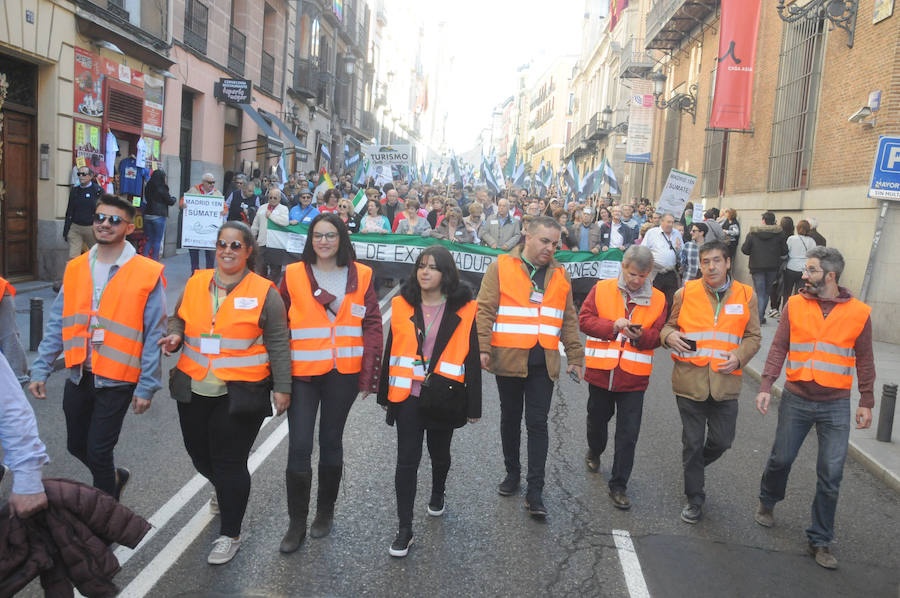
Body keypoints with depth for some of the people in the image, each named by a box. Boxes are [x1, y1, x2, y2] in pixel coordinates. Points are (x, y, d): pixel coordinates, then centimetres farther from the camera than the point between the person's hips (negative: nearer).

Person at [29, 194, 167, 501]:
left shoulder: (148, 273, -11)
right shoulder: (75, 268, 4)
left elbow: (154, 334, -10)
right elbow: (57, 324, 8)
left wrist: (146, 386, -11)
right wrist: (40, 370, 4)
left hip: (116, 380, -5)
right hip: (78, 375, 5)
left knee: (98, 452, 0)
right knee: (76, 446, 17)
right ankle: (114, 477, 46)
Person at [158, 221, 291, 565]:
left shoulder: (264, 292, -6)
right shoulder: (196, 284, 6)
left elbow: (278, 346, -4)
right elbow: (178, 320, 19)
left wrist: (282, 388, -5)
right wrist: (175, 337, -3)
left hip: (240, 394, -5)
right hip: (194, 390, 5)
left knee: (230, 463, 0)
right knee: (199, 452, 19)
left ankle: (229, 535, 19)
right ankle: (222, 489, 53)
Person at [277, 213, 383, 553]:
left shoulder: (361, 276, 3)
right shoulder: (293, 275, 2)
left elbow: (373, 326, 3)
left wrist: (369, 374, -3)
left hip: (343, 374, 1)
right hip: (302, 373, 0)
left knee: (331, 441, 12)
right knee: (299, 446, -3)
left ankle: (325, 511, 31)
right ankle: (297, 522, 14)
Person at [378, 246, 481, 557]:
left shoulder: (463, 310, -4)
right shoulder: (403, 306, 2)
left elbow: (472, 359, -3)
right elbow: (391, 351, 9)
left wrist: (473, 406, -3)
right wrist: (385, 394, 10)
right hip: (408, 395, 1)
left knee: (440, 454, 19)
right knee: (407, 461, -2)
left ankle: (437, 495, 48)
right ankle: (404, 530, 7)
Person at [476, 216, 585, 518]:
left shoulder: (560, 275, 11)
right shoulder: (500, 267, -1)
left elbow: (569, 321, 14)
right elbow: (485, 310, -5)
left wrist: (575, 358, 10)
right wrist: (483, 348, -16)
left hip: (544, 363, 2)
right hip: (508, 358, -1)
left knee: (538, 423, 2)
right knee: (511, 418, 14)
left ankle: (535, 490, 7)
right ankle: (512, 472, 32)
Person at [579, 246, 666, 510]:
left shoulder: (658, 299, 0)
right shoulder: (602, 289, -3)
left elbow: (658, 336, 0)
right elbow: (584, 320, -6)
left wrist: (641, 336, -20)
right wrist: (613, 325, -20)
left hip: (634, 377, 0)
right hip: (601, 371, 1)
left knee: (628, 434, 0)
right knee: (597, 419, 22)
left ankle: (618, 485, 13)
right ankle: (594, 451, 53)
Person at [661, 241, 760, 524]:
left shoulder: (745, 295, 2)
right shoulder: (685, 293, -1)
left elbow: (753, 337, 8)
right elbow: (668, 325, 10)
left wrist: (739, 357, -11)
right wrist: (669, 335, -13)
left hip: (725, 382, 1)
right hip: (690, 380, -1)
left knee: (722, 441, 10)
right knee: (692, 442, 9)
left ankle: (694, 465, 43)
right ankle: (694, 498, 26)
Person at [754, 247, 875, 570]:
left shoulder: (859, 312, -3)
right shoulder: (795, 305, -2)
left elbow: (864, 361, 4)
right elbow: (779, 347, -1)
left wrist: (866, 402, 4)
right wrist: (766, 386, -8)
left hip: (835, 405, 0)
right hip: (796, 399, 1)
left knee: (831, 475, 3)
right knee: (781, 459, 11)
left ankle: (820, 540, 17)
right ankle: (767, 502, 41)